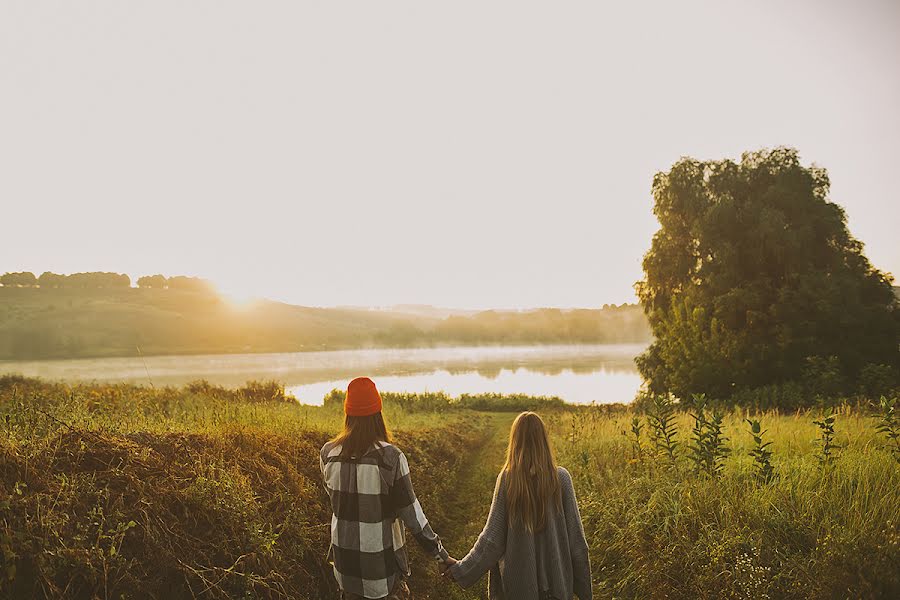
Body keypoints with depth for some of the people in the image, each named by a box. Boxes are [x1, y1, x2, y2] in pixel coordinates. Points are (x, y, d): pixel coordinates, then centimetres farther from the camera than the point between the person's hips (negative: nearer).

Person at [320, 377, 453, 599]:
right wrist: (441, 555, -8)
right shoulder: (391, 457, -21)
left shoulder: (328, 453, -10)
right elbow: (411, 513, -17)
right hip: (382, 560, -4)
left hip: (344, 557, 4)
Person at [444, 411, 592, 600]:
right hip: (556, 581, 0)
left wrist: (461, 569, 3)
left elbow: (492, 537, -8)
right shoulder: (561, 478, -9)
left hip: (518, 584, 0)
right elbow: (576, 537, -6)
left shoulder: (506, 479, -9)